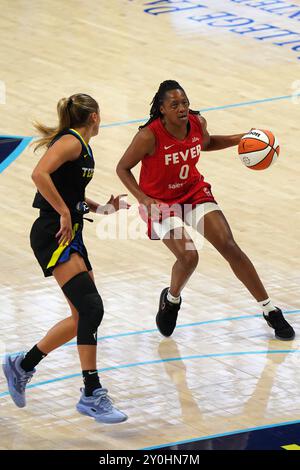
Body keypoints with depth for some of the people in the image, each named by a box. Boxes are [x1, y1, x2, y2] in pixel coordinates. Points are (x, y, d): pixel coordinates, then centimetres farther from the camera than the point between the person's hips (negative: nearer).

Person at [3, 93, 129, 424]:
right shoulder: (71, 141, -11)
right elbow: (40, 174, -27)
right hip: (53, 236, -10)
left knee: (84, 316, 10)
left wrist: (102, 207, 13)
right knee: (91, 307, -19)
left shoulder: (82, 147, 18)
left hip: (70, 236, 10)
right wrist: (65, 214, -23)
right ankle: (92, 395, -19)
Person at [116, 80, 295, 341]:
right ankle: (171, 300, 13)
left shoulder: (197, 122, -11)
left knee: (229, 246, -7)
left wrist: (240, 139, 0)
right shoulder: (150, 136, -26)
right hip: (160, 202, -4)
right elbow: (123, 168, -12)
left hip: (195, 193, 4)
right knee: (188, 256, -22)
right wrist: (144, 199, -24)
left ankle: (270, 312, 2)